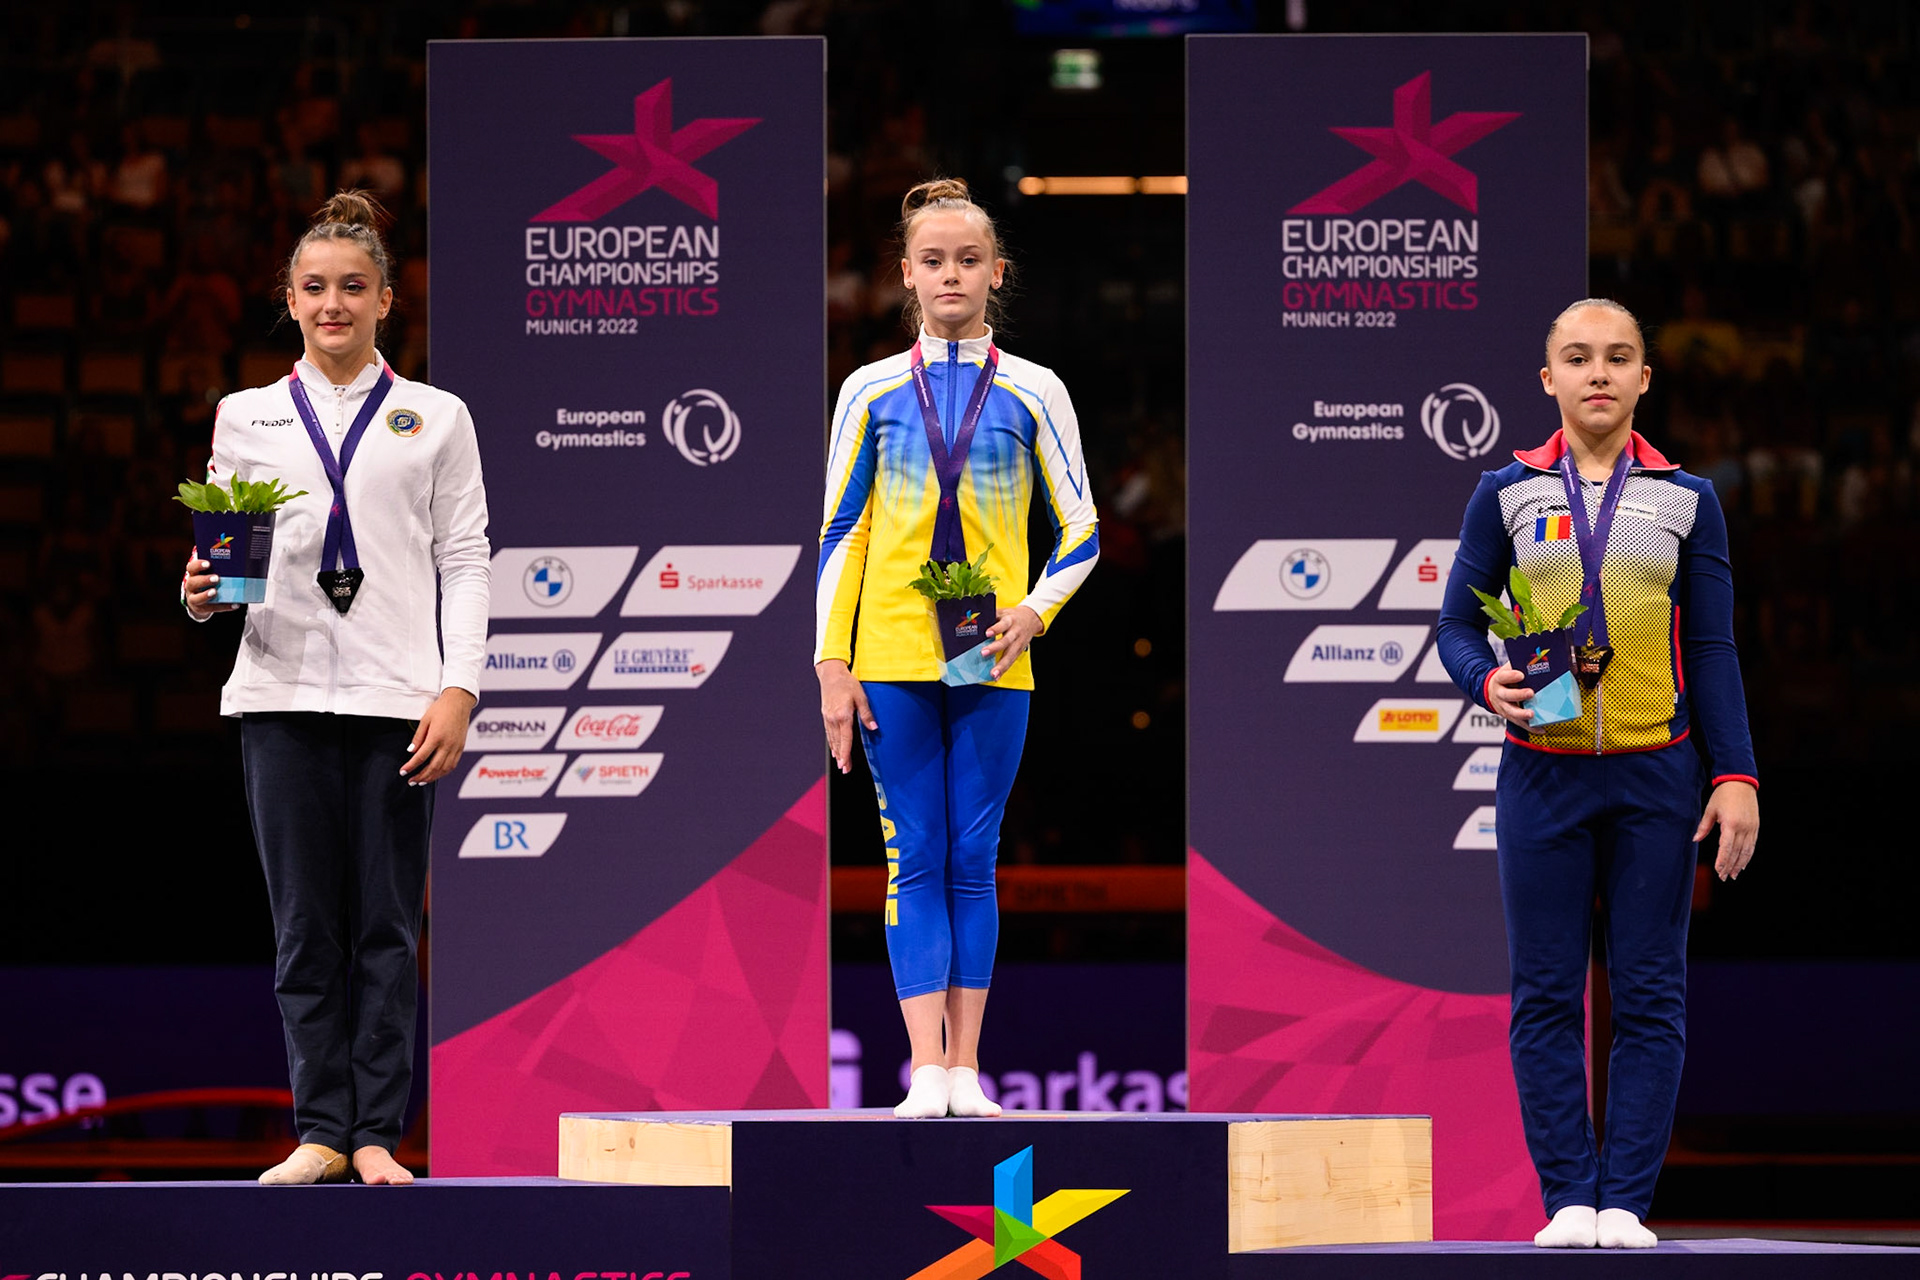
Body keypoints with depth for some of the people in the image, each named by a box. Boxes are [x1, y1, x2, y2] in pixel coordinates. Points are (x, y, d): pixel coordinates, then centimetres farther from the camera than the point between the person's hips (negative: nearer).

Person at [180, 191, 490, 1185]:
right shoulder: (248, 419, 13)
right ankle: (320, 1129, 5)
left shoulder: (434, 419, 10)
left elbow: (463, 562, 6)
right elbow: (220, 553, 13)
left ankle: (376, 1133, 2)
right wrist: (202, 592, -10)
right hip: (283, 692, 1)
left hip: (394, 694, -1)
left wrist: (457, 691, -5)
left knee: (386, 925, -1)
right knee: (305, 925, 0)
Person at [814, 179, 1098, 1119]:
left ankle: (965, 1066, 3)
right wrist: (831, 663, 1)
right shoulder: (873, 392, 7)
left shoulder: (1031, 394, 6)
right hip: (893, 661, 0)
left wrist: (1033, 613, -7)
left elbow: (1080, 532, 10)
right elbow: (840, 534, 8)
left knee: (974, 860, 1)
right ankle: (926, 1070, -7)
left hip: (994, 664, 0)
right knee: (915, 860, -2)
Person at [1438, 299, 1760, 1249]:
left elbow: (1713, 651, 8)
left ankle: (1626, 1200, 2)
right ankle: (1568, 1198, 3)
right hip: (1543, 771, 0)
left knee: (1649, 999, -1)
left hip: (1655, 777, 0)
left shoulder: (1685, 500, 8)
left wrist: (1735, 777, 0)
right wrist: (1488, 683, -13)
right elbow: (1458, 623, 9)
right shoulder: (1507, 494, 7)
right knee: (1547, 995, -2)